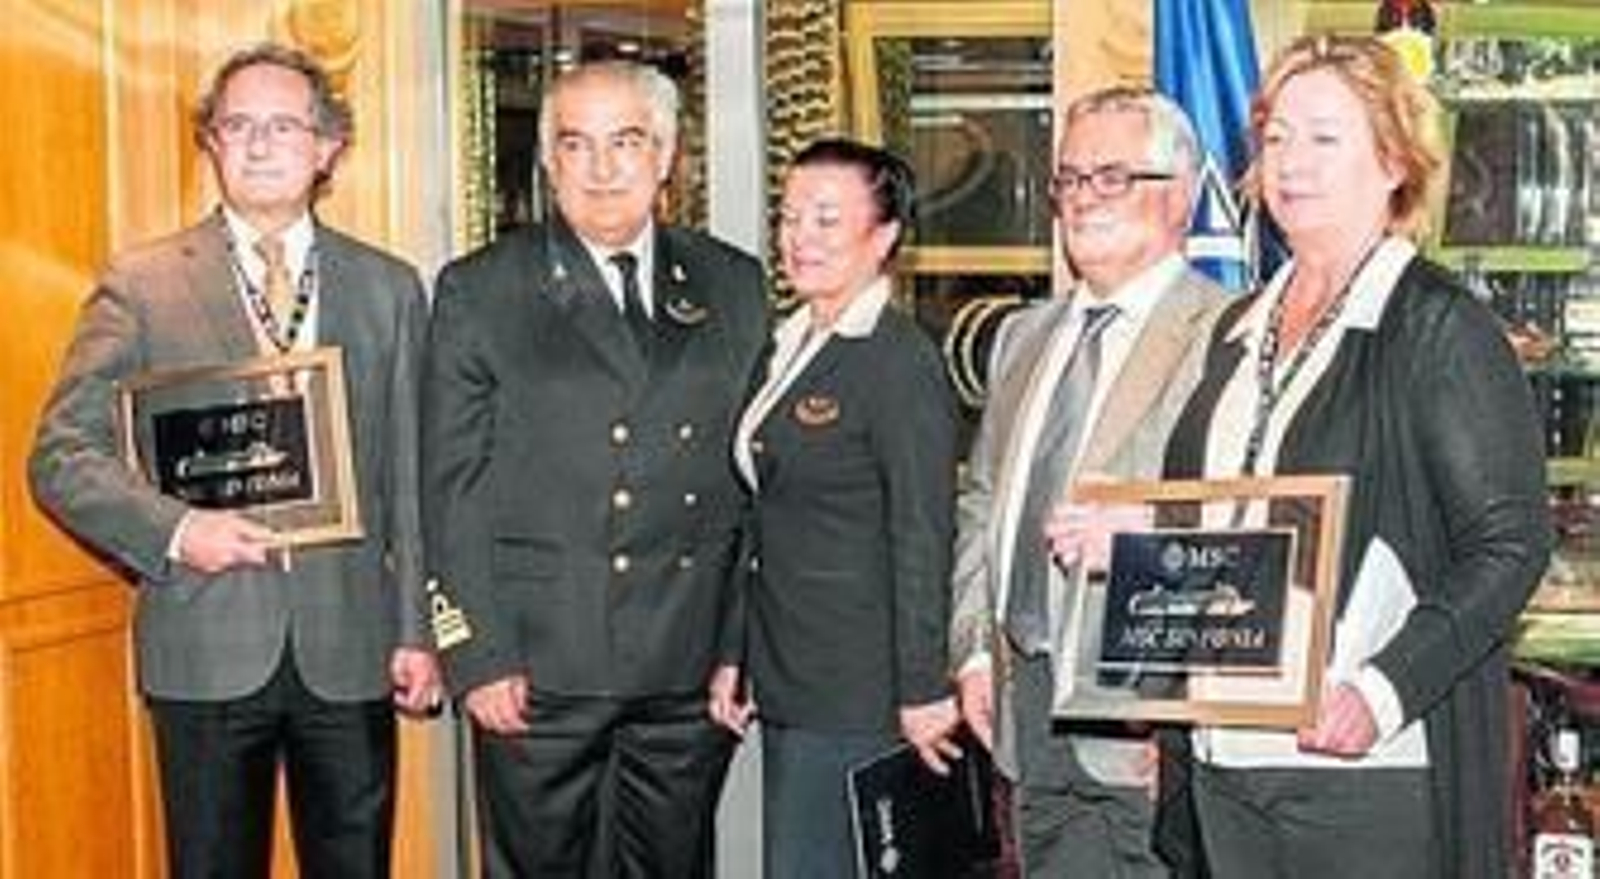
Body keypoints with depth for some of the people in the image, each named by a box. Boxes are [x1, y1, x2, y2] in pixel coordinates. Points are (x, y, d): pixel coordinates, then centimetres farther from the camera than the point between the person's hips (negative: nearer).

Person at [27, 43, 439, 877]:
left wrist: (418, 630, 3)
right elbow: (62, 453, -1)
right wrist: (172, 529, -16)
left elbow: (413, 474, 8)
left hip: (350, 650, 2)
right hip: (207, 650, -1)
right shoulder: (141, 284, 2)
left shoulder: (390, 288, 8)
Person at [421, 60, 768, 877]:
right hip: (537, 668, -2)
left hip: (691, 672, 3)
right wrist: (478, 655, -9)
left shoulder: (733, 286, 9)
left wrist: (743, 646, 5)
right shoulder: (479, 291, 1)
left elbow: (757, 477, 10)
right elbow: (452, 490, -2)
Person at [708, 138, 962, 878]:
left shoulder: (901, 360, -13)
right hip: (788, 679, 8)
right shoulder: (793, 345, 13)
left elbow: (922, 540, -14)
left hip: (854, 689, -8)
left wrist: (922, 693, -14)